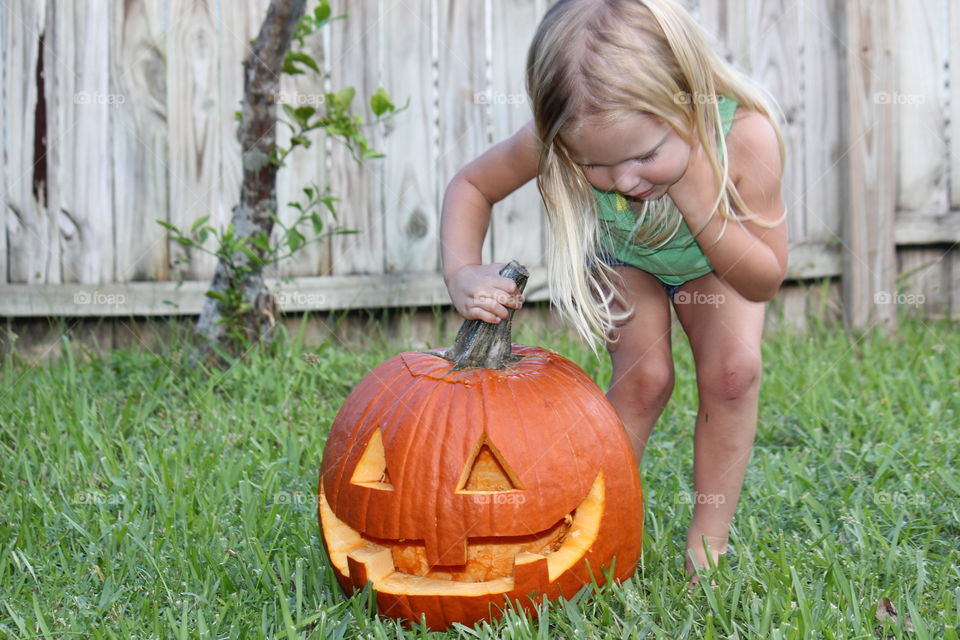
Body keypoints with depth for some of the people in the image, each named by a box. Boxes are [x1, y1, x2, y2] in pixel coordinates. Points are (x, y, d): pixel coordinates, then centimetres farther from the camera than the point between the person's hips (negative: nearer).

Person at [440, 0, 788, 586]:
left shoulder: (745, 134, -44)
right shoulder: (557, 141, -40)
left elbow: (764, 280, -34)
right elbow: (472, 185, -19)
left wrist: (695, 196, -49)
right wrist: (463, 273, -38)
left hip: (719, 256, 0)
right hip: (622, 256, 0)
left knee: (734, 369, -16)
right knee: (642, 377, -17)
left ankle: (708, 546, -2)